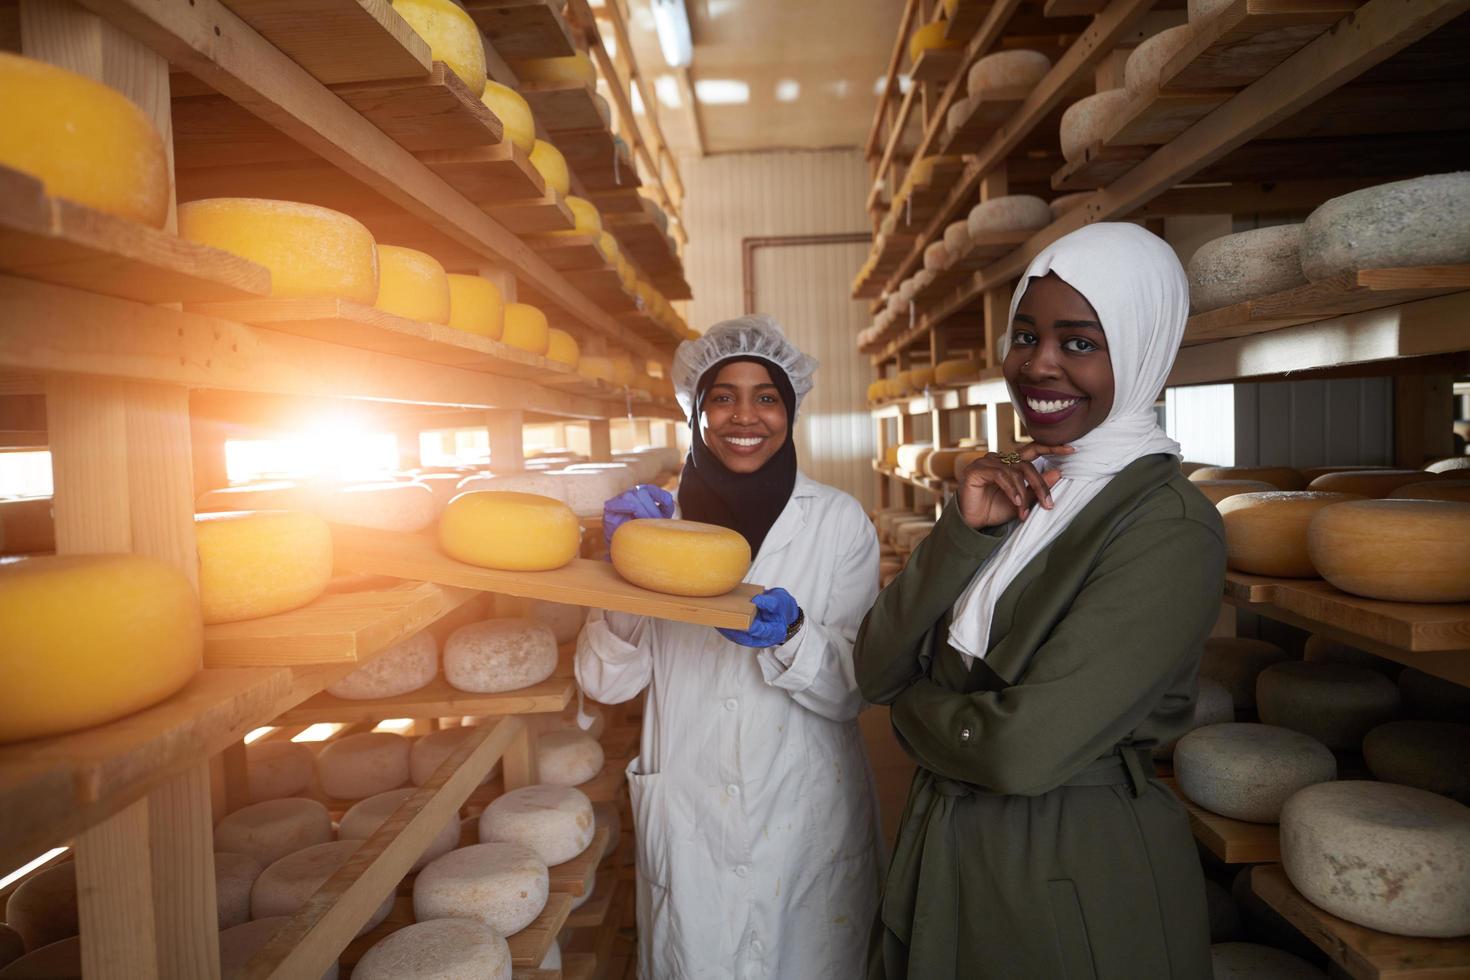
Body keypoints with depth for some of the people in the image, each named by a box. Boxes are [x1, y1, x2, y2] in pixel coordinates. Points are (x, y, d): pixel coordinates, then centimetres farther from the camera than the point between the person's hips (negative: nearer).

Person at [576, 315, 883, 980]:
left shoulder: (838, 520, -7)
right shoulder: (658, 514, -3)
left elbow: (851, 692, -8)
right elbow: (605, 682, -5)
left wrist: (791, 636, -27)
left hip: (805, 820, 0)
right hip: (688, 820, 1)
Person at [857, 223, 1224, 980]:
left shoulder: (1171, 527, -19)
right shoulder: (1005, 494, 1)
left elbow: (1025, 750, -26)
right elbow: (875, 673, -7)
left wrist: (915, 709, -8)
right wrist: (963, 530, -19)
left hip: (1076, 879, -6)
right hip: (942, 850, 6)